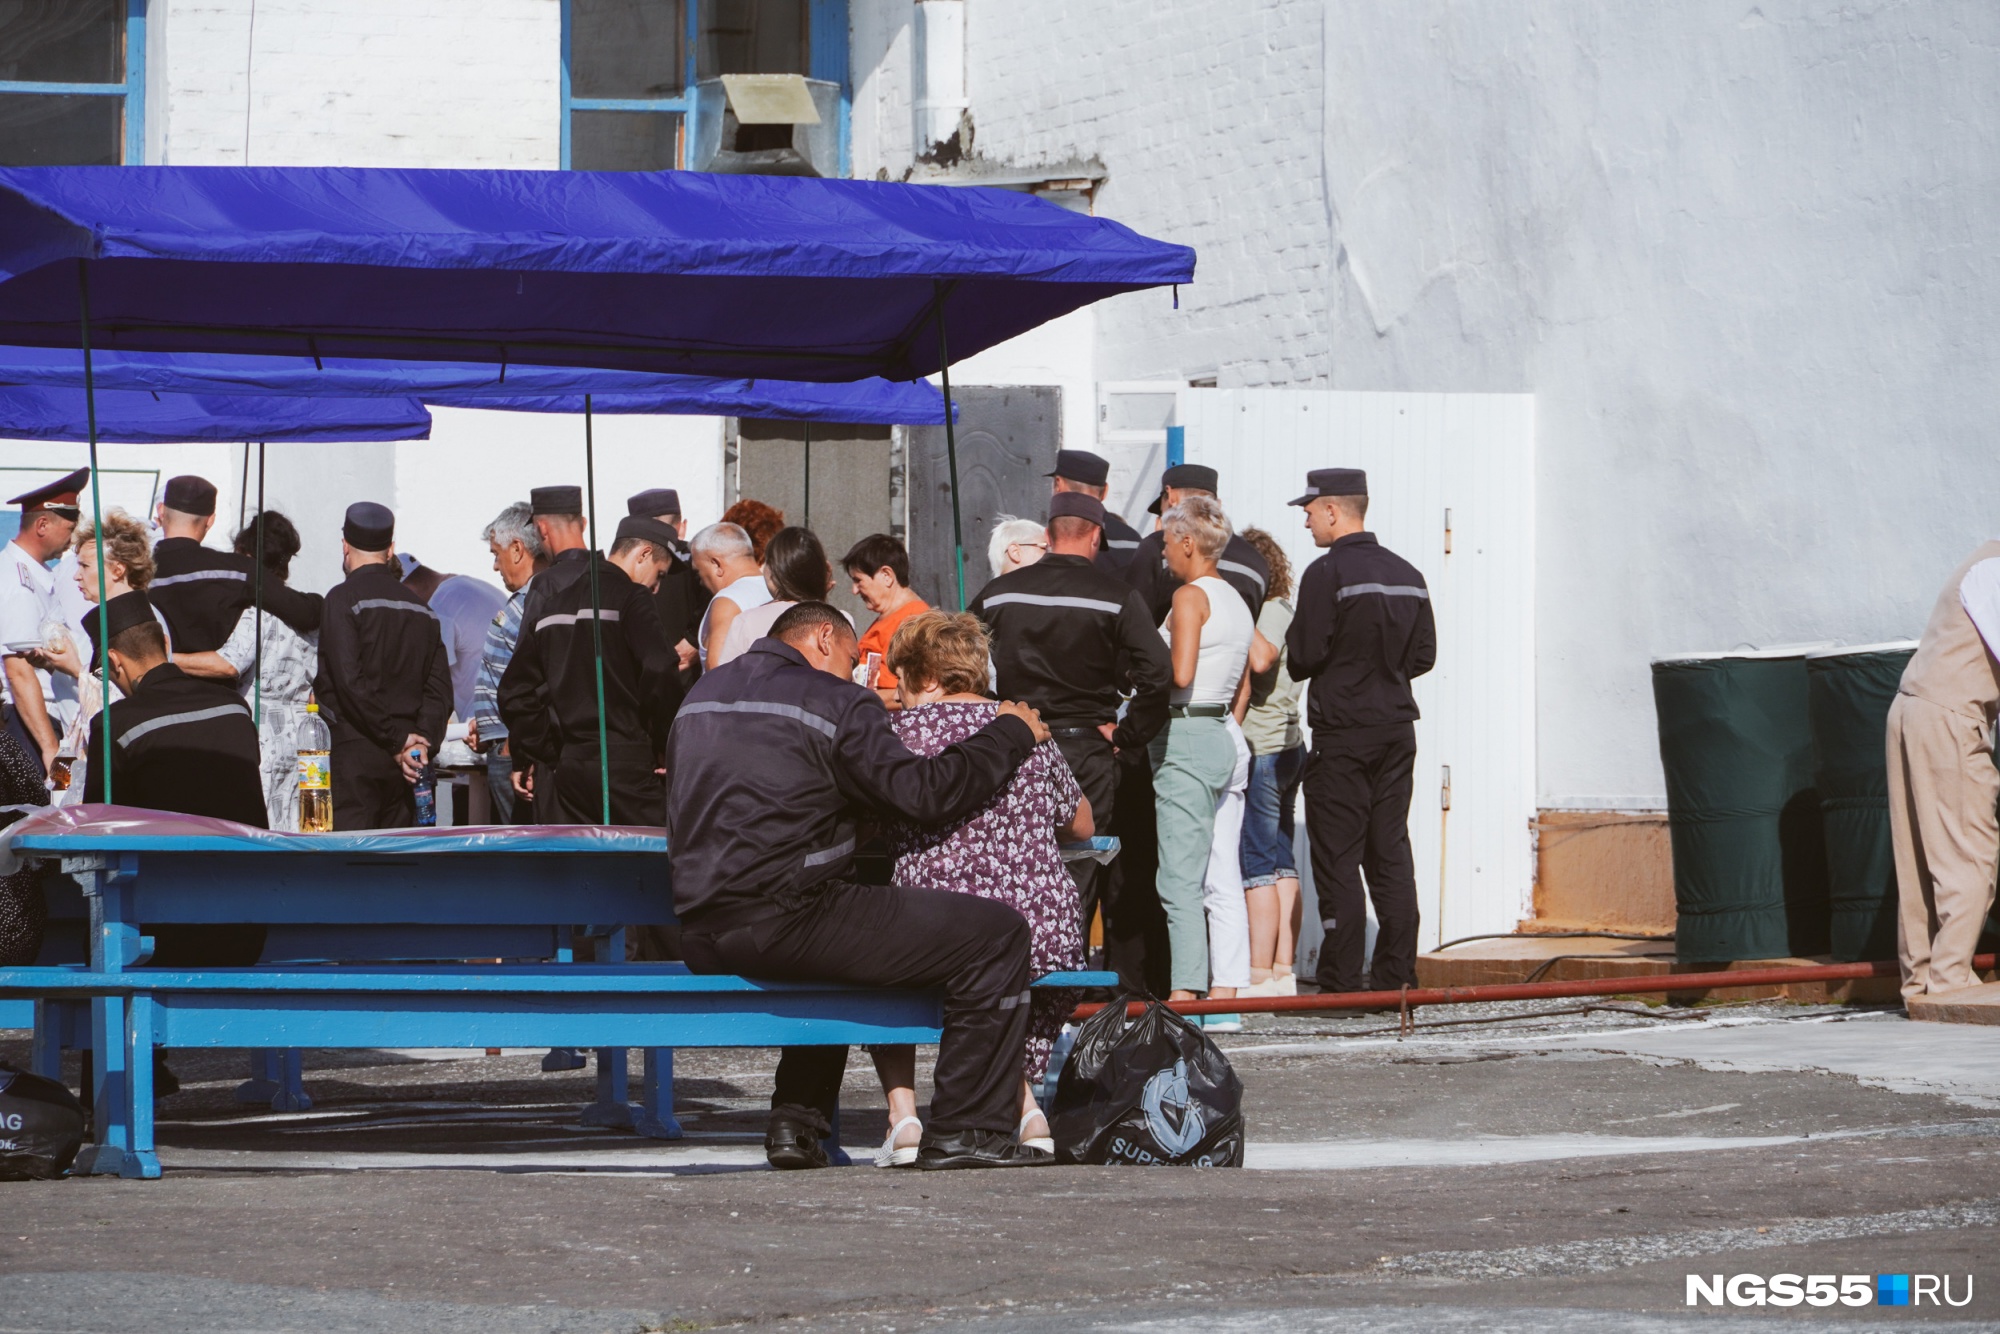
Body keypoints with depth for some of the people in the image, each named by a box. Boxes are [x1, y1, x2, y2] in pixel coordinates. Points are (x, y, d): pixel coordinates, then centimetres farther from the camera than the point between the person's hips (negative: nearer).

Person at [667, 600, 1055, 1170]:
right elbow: (925, 793, -8)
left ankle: (796, 1120, 30)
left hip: (700, 934, 8)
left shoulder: (702, 693, 20)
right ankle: (967, 1130, -2)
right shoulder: (833, 702, -3)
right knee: (997, 932, -3)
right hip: (781, 924, -8)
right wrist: (1012, 733, 6)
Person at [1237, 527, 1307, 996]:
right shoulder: (1283, 611, 16)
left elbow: (1260, 659, -28)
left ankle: (1260, 977, -8)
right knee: (1281, 864, 9)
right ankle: (1282, 972, 10)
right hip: (1286, 749, 10)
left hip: (1261, 752, -10)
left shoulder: (1274, 611, -11)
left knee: (1257, 868, -8)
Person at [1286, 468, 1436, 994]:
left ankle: (1341, 981, -5)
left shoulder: (1326, 573, -12)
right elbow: (1424, 654, 11)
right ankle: (1397, 975, 8)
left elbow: (1303, 658, -14)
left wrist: (1293, 647, 8)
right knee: (1391, 854, 9)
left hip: (1343, 733, -7)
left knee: (1337, 858, -3)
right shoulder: (1406, 574, 9)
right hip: (1397, 728, 7)